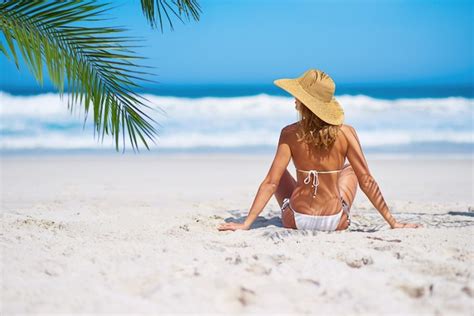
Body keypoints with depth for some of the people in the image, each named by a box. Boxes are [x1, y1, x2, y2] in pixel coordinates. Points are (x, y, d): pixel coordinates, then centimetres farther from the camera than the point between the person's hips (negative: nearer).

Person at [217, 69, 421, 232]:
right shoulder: (346, 133, -11)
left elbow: (271, 183, -15)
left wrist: (246, 224, -11)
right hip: (336, 224, 1)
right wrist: (393, 223, -1)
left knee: (280, 172, 29)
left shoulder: (290, 134, -13)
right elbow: (367, 182, -9)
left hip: (296, 222, -1)